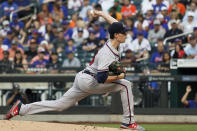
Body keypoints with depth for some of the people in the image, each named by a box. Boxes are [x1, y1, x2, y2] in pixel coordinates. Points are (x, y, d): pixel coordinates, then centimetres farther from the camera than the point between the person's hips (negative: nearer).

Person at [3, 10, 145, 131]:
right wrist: (118, 77, -20)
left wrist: (100, 13, 35)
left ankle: (22, 108, 15)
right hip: (88, 80, -9)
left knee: (59, 105, 12)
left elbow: (115, 22, 24)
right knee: (125, 84, -15)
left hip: (83, 81, 9)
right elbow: (101, 79, -29)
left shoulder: (112, 43, 5)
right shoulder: (106, 53, -23)